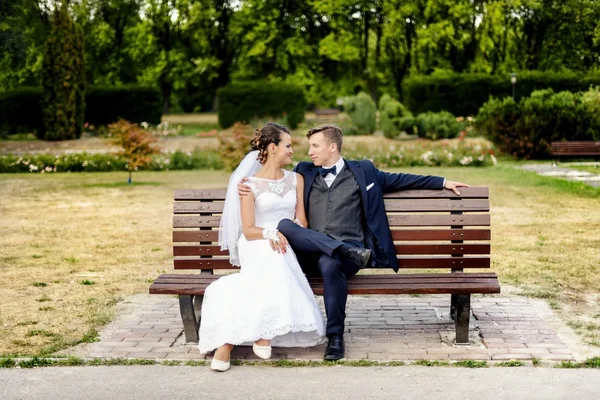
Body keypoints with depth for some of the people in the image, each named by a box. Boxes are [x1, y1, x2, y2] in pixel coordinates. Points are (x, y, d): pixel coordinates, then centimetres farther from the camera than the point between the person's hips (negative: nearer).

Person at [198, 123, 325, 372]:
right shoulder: (250, 184, 4)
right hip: (256, 246, -3)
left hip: (285, 246, 3)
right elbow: (248, 230, -1)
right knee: (272, 261, -38)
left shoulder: (296, 180, 18)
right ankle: (262, 334, -37)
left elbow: (301, 221, 14)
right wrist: (270, 233, -20)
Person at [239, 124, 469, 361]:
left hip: (348, 249, -2)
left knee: (330, 263, -39)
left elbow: (398, 180, 24)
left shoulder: (362, 171, 17)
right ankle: (349, 251, -31)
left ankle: (335, 336, -27)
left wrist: (442, 183, 25)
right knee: (284, 225, -29)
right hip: (312, 253, 2)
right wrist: (248, 186, 7)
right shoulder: (304, 172, 22)